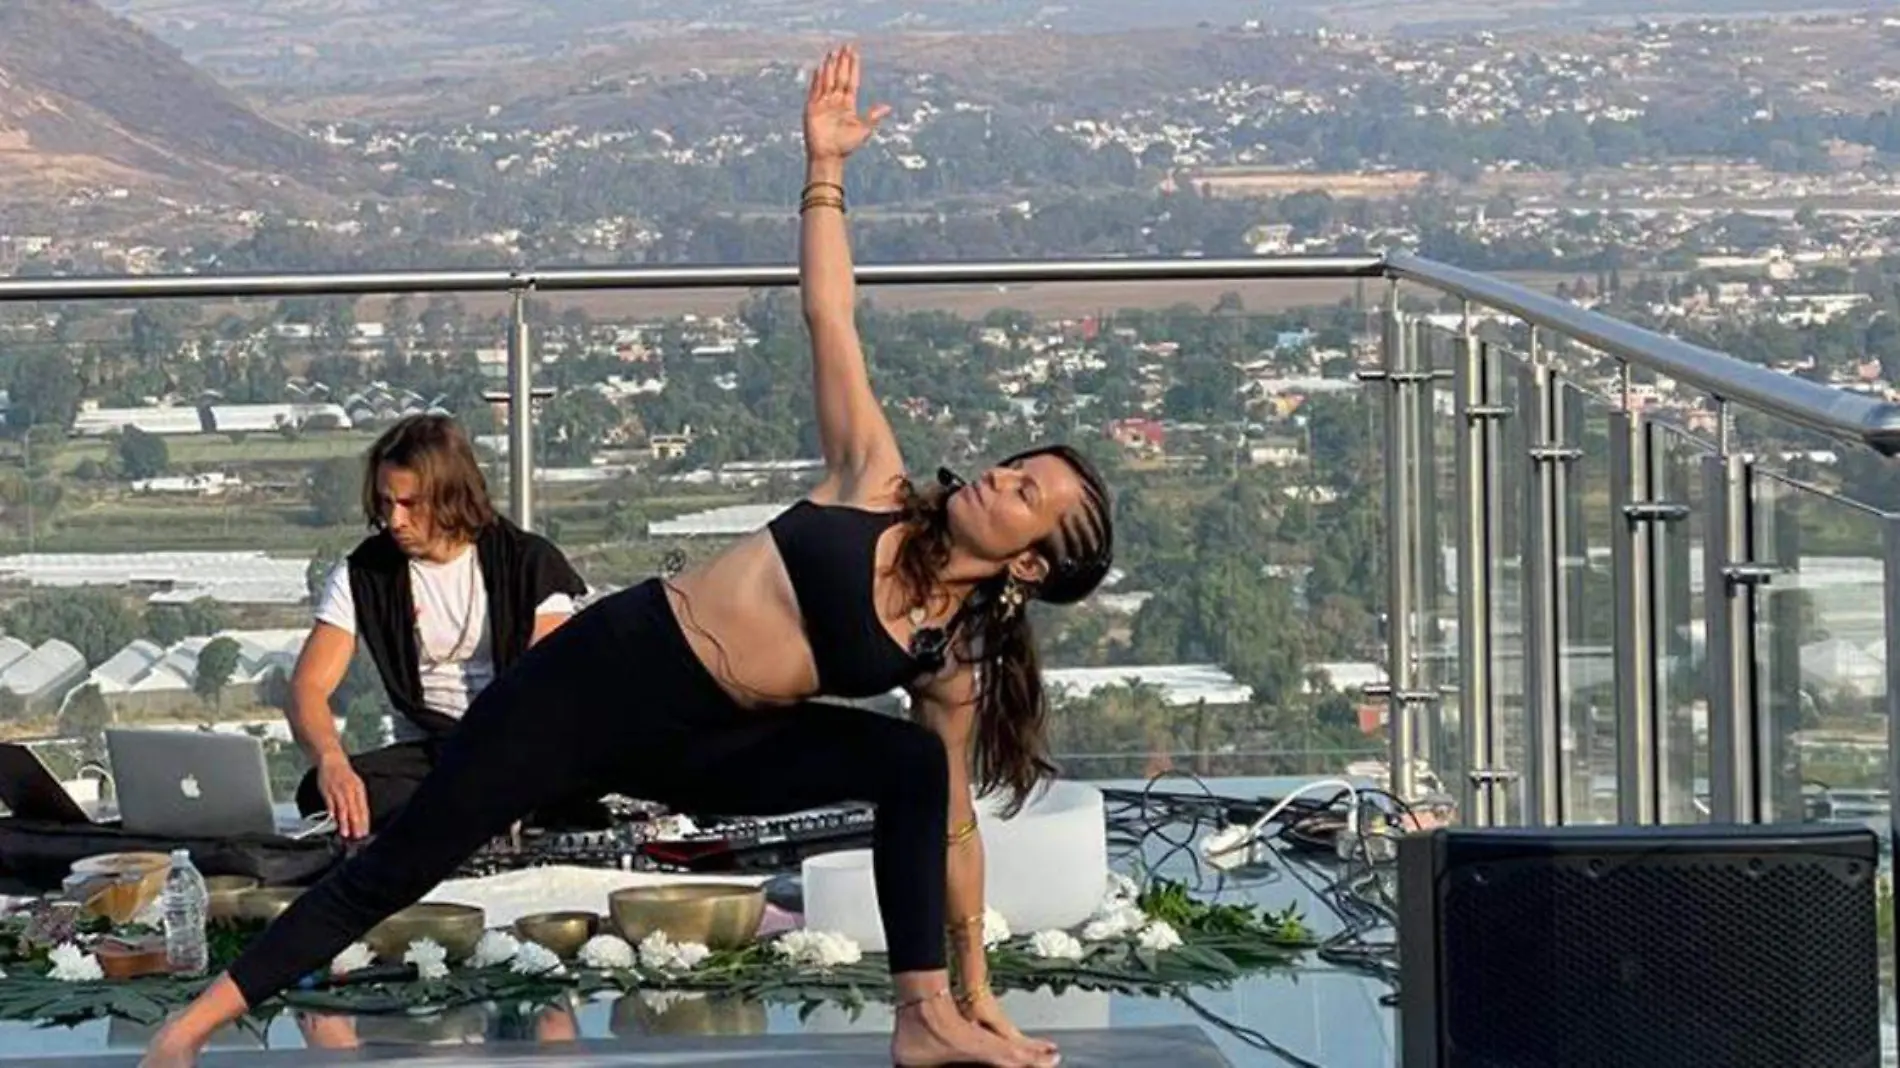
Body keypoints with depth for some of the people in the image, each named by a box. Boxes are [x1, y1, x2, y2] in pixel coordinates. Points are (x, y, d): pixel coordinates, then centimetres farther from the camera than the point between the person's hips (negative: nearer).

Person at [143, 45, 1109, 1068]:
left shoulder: (951, 655, 0)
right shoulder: (876, 488, -6)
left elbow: (953, 821, 8)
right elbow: (827, 314, -4)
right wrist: (825, 167, -11)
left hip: (696, 748, 3)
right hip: (605, 666, -3)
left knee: (913, 766, -16)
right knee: (398, 866, -6)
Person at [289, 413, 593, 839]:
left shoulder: (528, 560, -1)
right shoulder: (362, 575, 3)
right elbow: (309, 687, -7)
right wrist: (330, 761, -30)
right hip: (427, 751, 2)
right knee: (320, 793, -31)